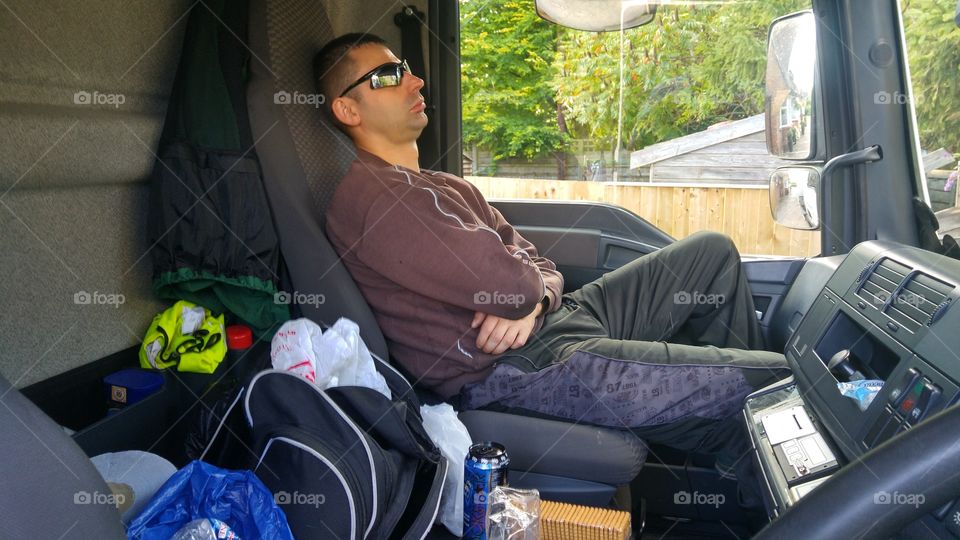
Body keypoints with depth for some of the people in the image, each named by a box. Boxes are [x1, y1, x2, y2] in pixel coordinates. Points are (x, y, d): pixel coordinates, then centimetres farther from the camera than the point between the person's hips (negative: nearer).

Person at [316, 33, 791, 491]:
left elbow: (535, 264, 14)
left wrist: (532, 300, -10)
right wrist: (527, 292, 0)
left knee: (712, 252, 15)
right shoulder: (372, 195, -16)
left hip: (556, 318, 11)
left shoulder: (443, 188, 19)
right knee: (773, 377, -10)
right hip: (516, 370, -10)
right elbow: (507, 282, -24)